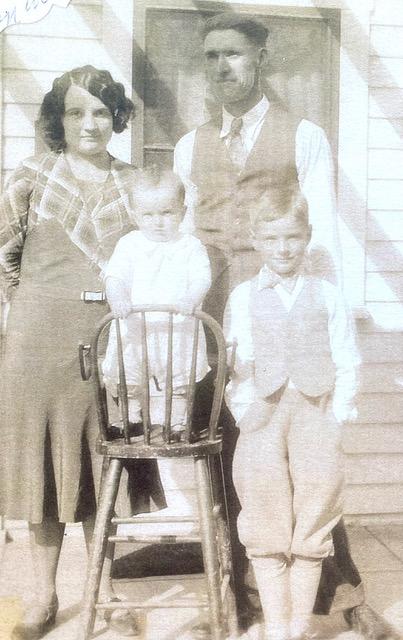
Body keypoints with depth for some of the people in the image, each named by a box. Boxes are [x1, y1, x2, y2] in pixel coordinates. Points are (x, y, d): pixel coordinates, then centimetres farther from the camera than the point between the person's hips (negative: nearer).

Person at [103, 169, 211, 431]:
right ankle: (133, 428, 34)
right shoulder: (129, 244, 2)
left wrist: (191, 299, -35)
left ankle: (173, 433, 25)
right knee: (128, 386, 13)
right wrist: (118, 298, -32)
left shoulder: (191, 246, 0)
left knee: (175, 389, 9)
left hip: (177, 332, -1)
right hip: (134, 332, 1)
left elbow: (202, 279, -12)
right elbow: (116, 276, -9)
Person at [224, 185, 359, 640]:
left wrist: (336, 416, -4)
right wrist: (244, 411, -5)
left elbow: (346, 365, 6)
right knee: (266, 532, 2)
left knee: (312, 531, 3)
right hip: (262, 415, 0)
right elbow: (234, 364, 6)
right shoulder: (242, 297, 9)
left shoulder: (327, 296, 8)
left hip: (315, 412, 0)